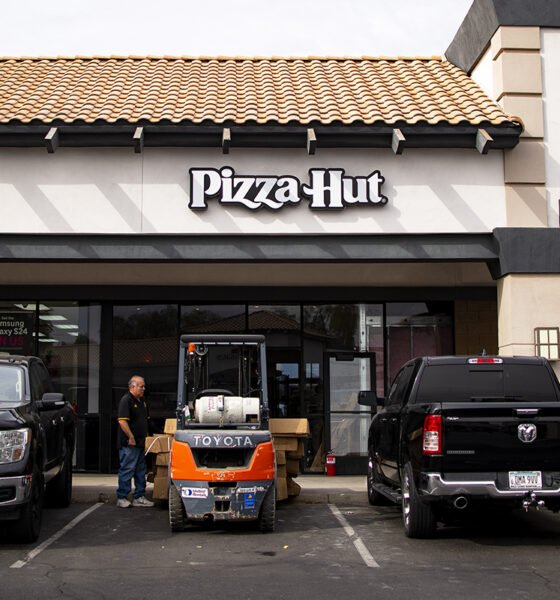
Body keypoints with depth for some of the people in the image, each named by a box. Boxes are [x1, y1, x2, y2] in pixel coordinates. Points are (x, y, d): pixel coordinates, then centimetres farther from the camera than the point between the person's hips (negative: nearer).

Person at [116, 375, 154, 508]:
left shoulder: (141, 401, 15)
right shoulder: (126, 400, -13)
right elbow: (122, 421, -21)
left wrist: (145, 436, 17)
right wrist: (131, 437, -20)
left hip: (140, 442, 9)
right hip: (129, 443, -9)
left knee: (141, 471, 12)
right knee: (127, 470, -5)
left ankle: (139, 497, 19)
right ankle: (122, 498, 2)